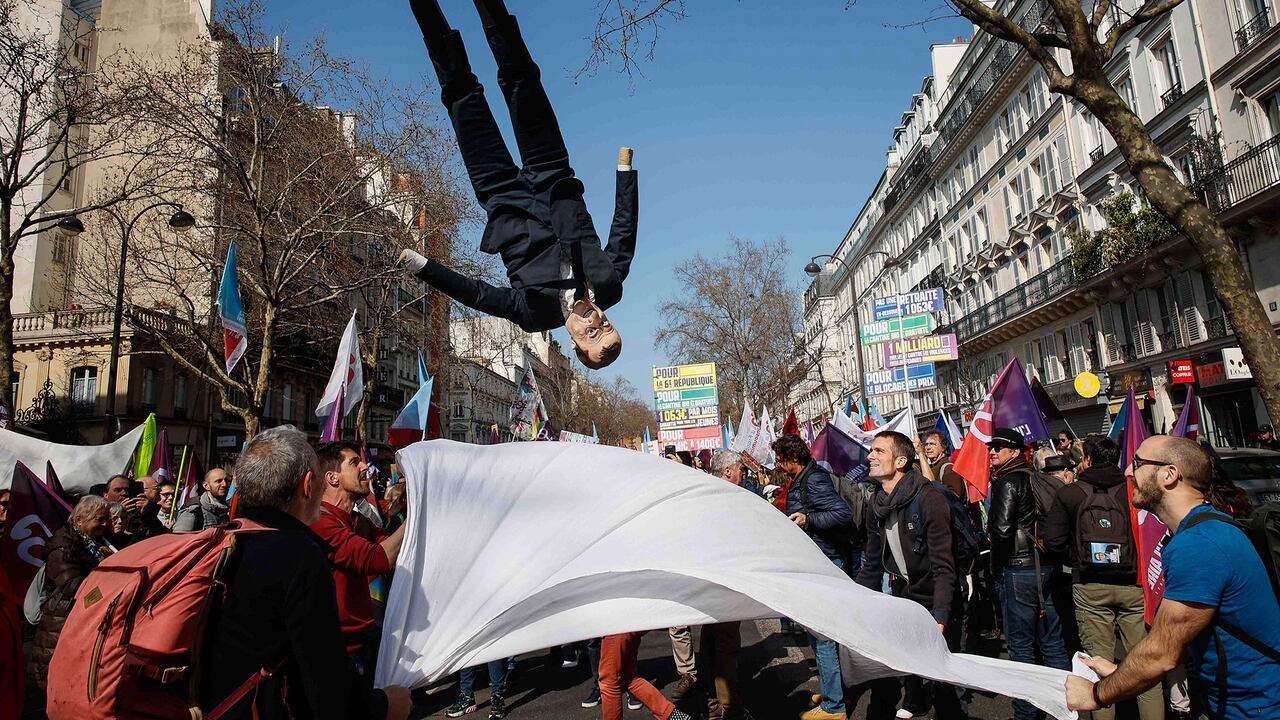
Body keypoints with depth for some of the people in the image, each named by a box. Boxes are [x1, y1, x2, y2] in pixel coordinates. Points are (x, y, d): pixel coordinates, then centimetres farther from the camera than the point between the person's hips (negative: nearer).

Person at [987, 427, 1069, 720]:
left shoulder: (1008, 481, -12)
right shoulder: (1035, 478, 12)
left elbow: (1002, 530, -20)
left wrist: (996, 568, -7)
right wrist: (1046, 557, 19)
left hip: (1018, 570, -8)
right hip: (1045, 566, 8)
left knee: (1020, 646, 1)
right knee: (1052, 643, 14)